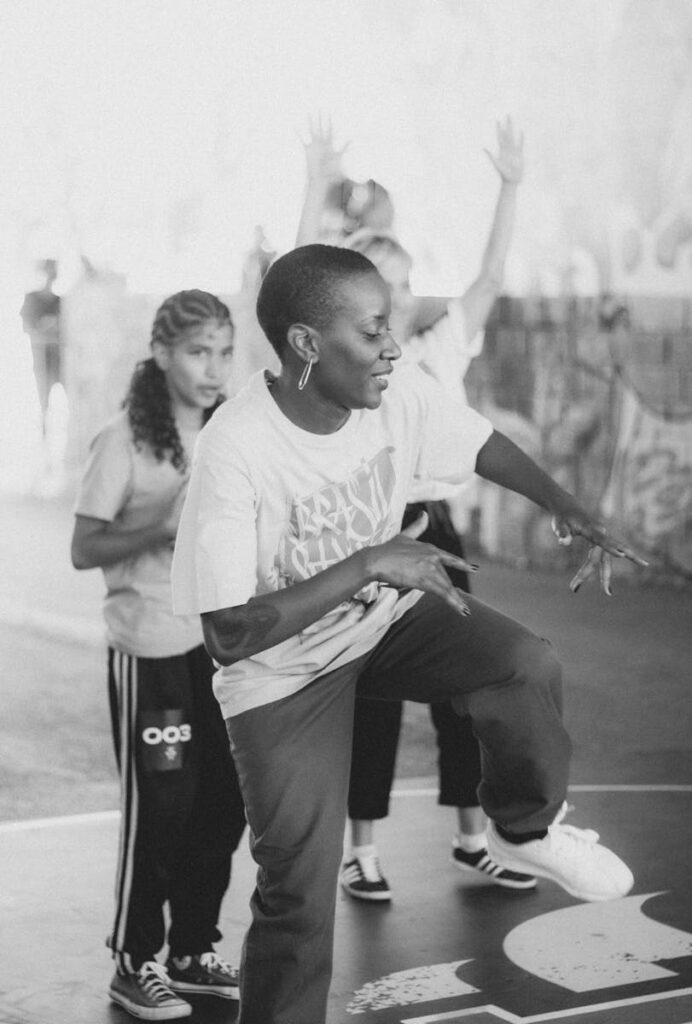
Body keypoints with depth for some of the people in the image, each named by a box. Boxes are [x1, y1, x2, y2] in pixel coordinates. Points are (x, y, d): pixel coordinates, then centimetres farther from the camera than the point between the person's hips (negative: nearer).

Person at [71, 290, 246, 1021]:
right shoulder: (126, 440, -10)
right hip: (149, 649, -6)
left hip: (219, 641, 6)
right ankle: (134, 964, 15)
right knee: (158, 806, 0)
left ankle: (194, 952, 24)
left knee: (222, 802, 8)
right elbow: (84, 549, -12)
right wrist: (163, 526, -23)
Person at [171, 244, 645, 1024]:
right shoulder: (235, 450, -33)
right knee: (299, 896, -5)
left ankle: (523, 828, 6)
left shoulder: (398, 391, -18)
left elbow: (483, 447, 3)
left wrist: (566, 509, -13)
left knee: (527, 668, -22)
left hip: (385, 616, 4)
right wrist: (369, 565, -35)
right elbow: (228, 635, -33)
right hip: (281, 672, -4)